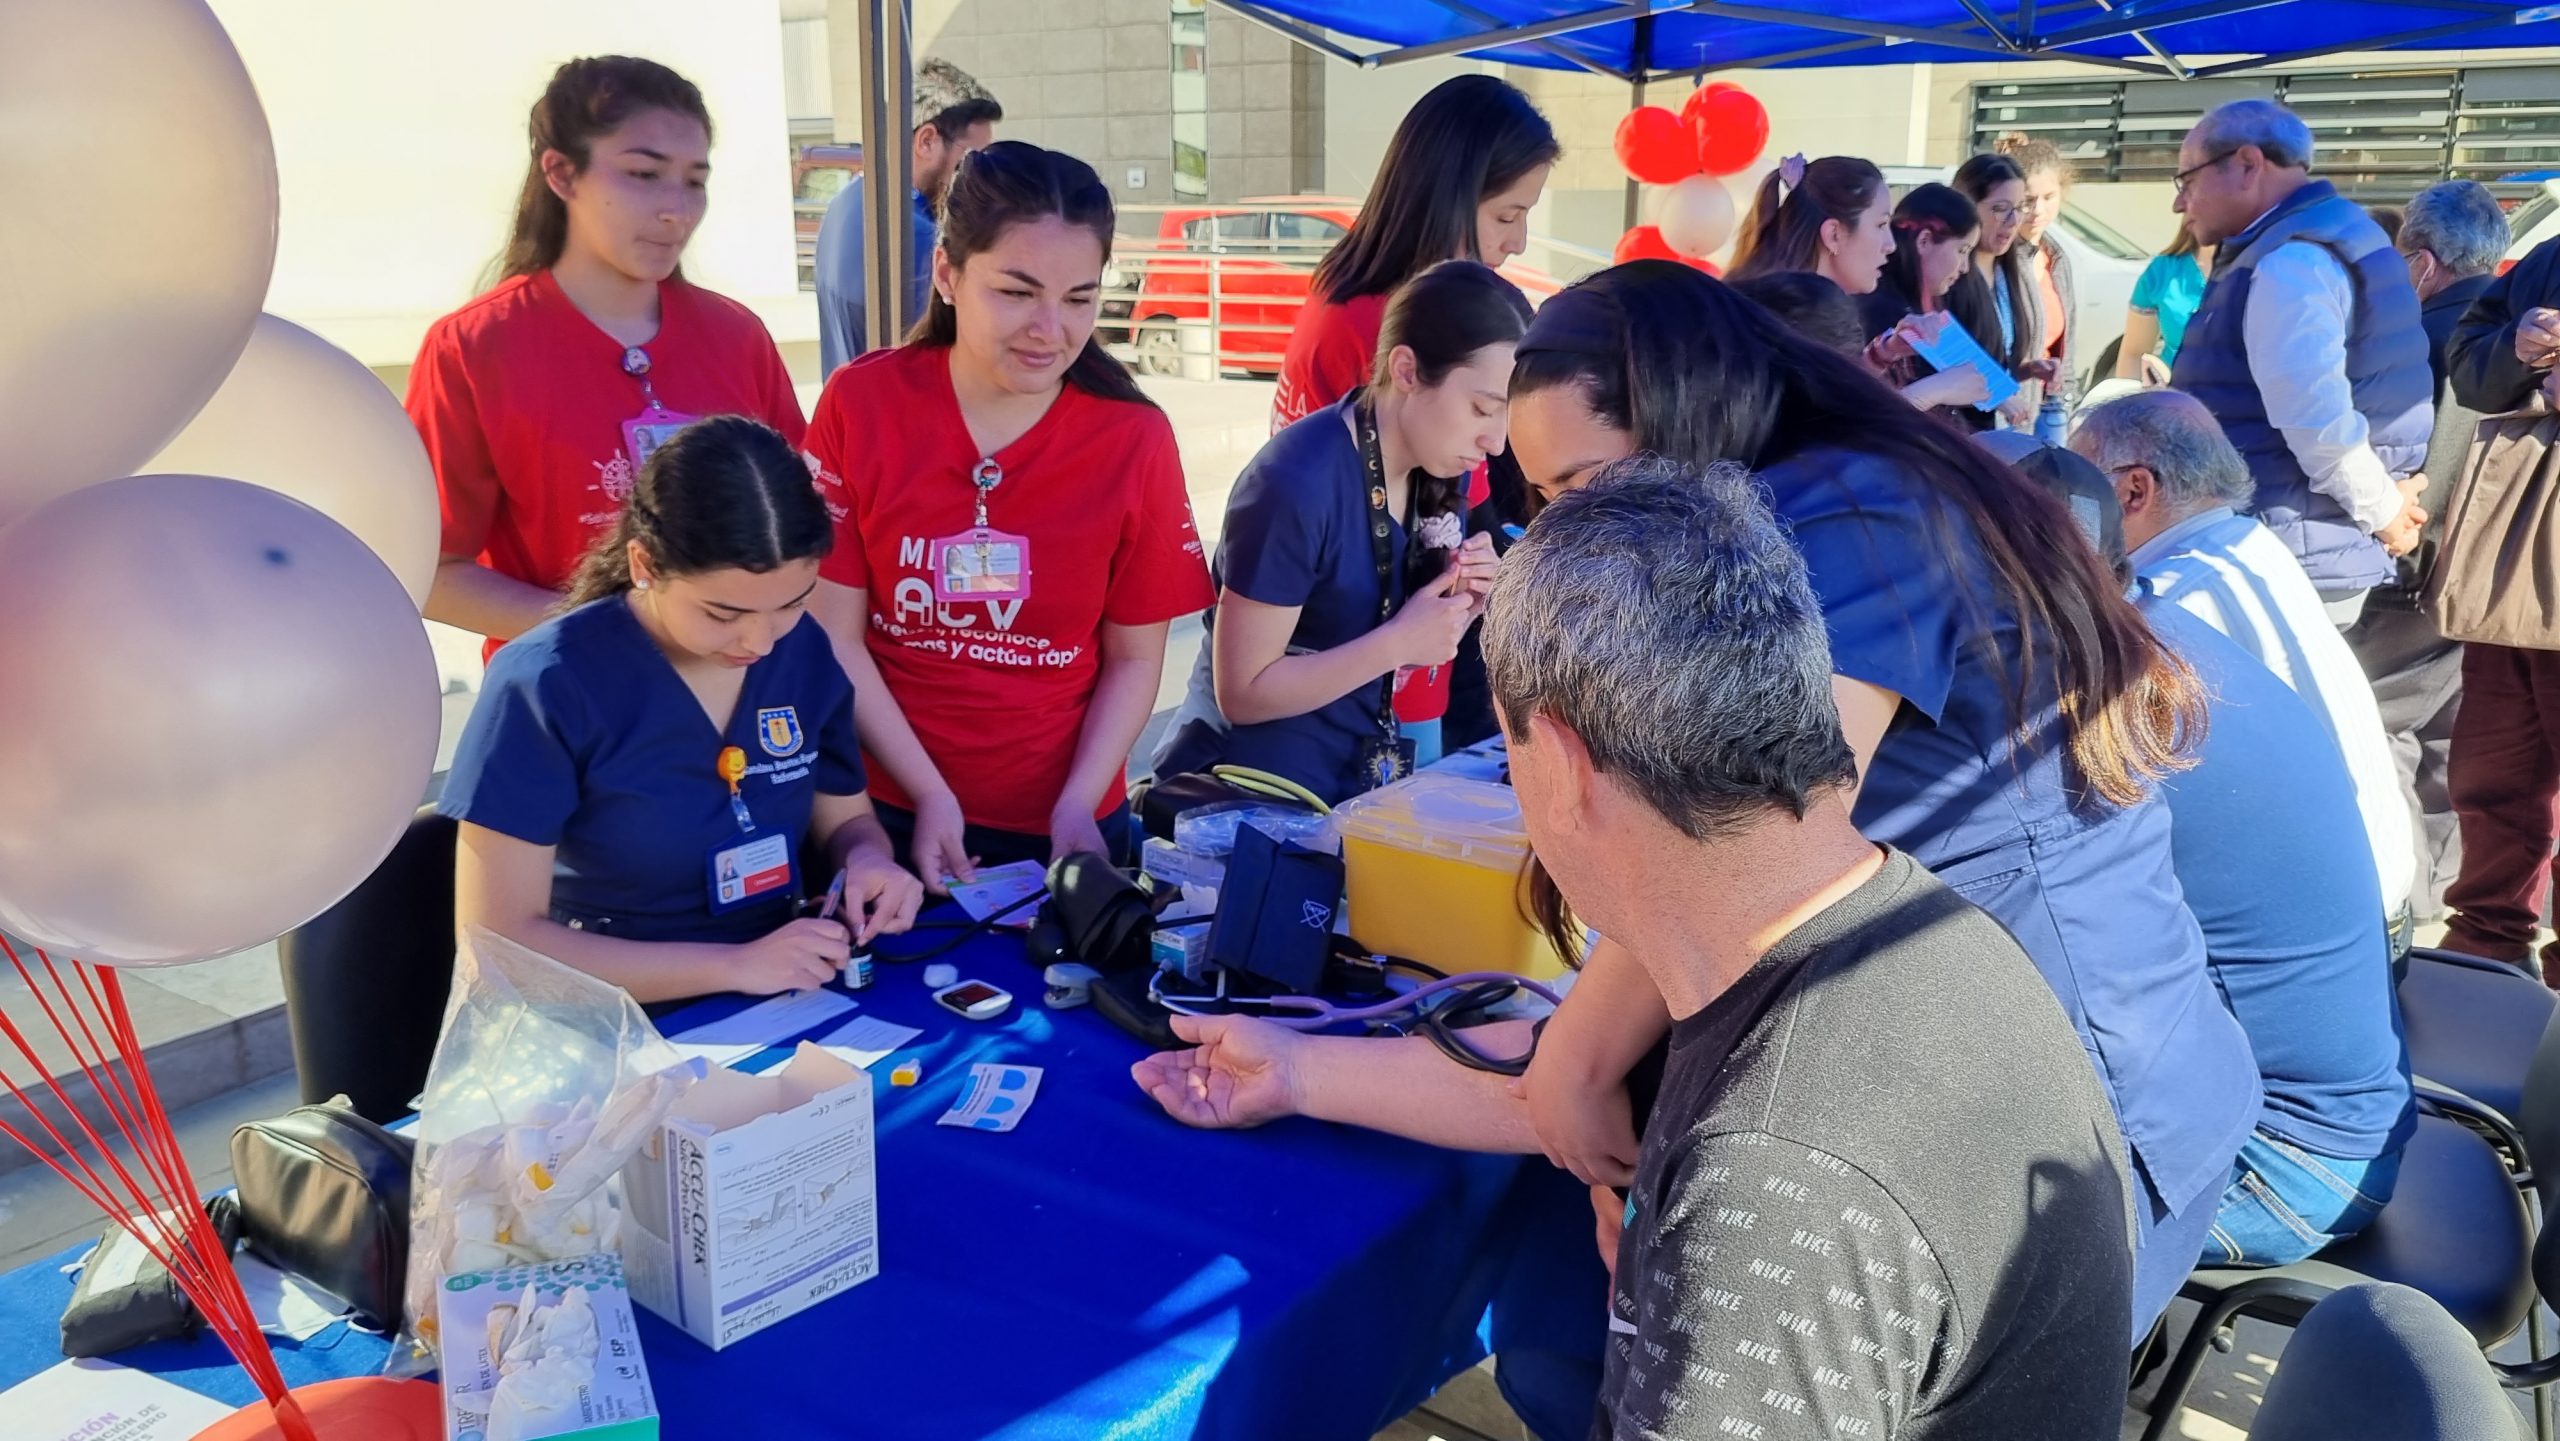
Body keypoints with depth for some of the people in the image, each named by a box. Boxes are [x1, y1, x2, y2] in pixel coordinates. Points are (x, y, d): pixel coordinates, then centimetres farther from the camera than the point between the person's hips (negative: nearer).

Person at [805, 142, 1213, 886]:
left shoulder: (1136, 439, -8)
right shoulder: (860, 405, -9)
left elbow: (1135, 659, -1)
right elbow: (836, 636, -6)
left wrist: (1077, 805, -14)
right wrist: (929, 795, -13)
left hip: (1063, 828, 0)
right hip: (889, 815, 0)